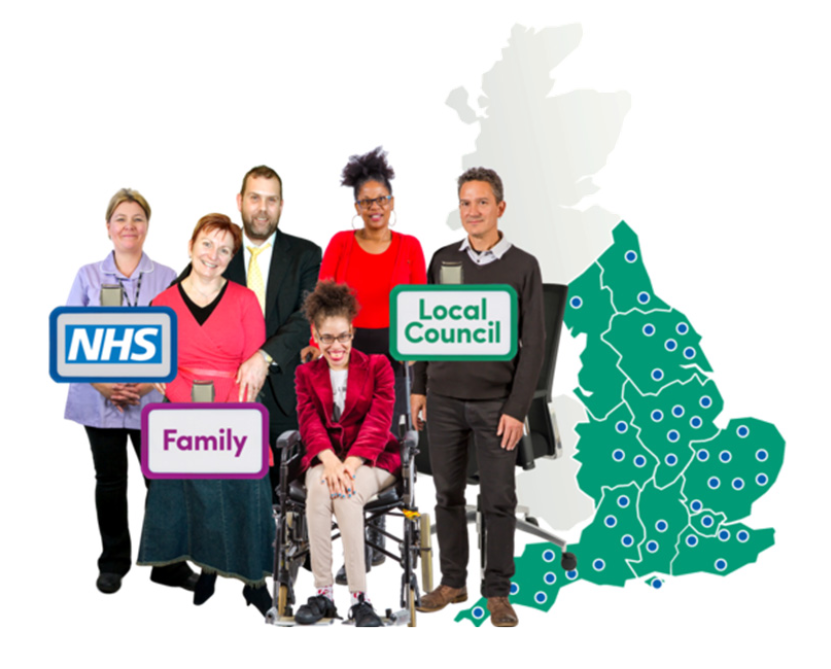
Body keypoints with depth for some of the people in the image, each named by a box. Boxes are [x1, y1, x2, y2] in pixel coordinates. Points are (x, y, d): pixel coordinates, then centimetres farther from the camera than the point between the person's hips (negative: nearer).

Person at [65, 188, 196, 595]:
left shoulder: (167, 279, 4)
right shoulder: (87, 276, 6)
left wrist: (151, 381, -11)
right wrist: (101, 383, -10)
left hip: (153, 398, -1)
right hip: (100, 399, 1)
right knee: (110, 482, 9)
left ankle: (168, 564, 11)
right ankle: (113, 563, 22)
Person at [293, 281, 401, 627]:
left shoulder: (377, 366, 5)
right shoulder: (307, 373, 13)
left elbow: (378, 422, -6)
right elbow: (310, 422, -2)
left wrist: (350, 464, -22)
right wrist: (330, 461, -24)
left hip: (371, 459, -2)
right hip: (325, 457, 2)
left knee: (345, 493, -34)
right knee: (318, 488, -33)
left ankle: (360, 597, -33)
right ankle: (323, 592, -31)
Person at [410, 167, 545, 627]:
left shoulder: (523, 266, -3)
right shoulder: (442, 260, 6)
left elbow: (533, 343, -5)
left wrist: (517, 409, -10)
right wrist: (418, 388, 8)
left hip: (495, 403, -2)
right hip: (443, 399, 3)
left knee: (499, 498, 2)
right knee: (448, 494, 9)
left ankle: (497, 592, 14)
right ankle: (452, 581, 22)